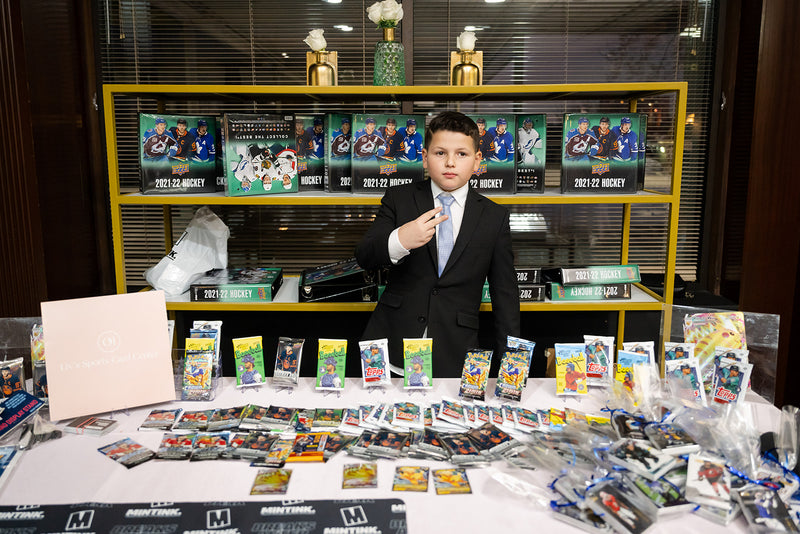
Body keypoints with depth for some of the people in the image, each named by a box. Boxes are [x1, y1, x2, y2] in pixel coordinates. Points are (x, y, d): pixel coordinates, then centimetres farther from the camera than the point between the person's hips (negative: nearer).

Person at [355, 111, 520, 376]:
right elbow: (364, 257, -3)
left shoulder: (495, 217, 6)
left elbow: (505, 294, 8)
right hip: (391, 344, 0)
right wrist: (399, 241, -25)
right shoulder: (399, 198, 6)